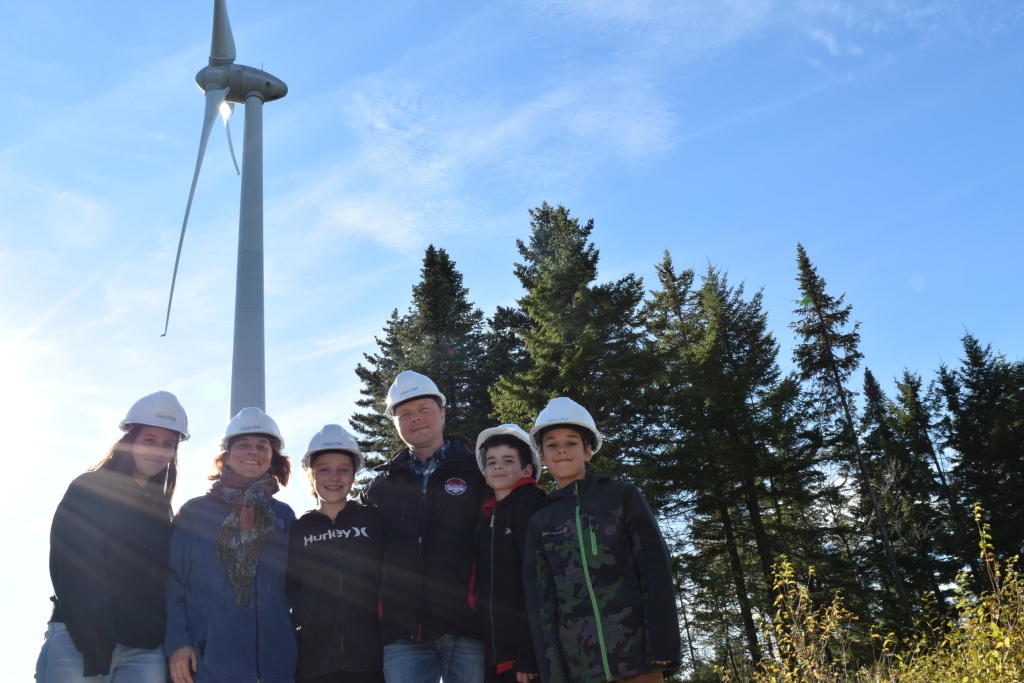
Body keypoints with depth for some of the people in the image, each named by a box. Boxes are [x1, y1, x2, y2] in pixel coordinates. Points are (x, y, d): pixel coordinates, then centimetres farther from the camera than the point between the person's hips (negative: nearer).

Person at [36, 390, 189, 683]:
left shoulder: (161, 508, 17)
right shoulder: (87, 490, 0)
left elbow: (163, 577, 14)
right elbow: (74, 574, -8)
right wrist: (95, 653, -15)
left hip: (145, 649, 5)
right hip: (79, 642, -4)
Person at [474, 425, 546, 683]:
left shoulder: (529, 507, -5)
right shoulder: (487, 516, 16)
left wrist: (527, 654, -19)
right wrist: (490, 648, 10)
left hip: (524, 649, -7)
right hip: (495, 651, 7)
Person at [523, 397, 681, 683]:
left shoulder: (623, 496, 7)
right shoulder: (540, 523, 13)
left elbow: (656, 570, 1)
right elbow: (539, 598, 8)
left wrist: (663, 647, -8)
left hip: (634, 657, -2)